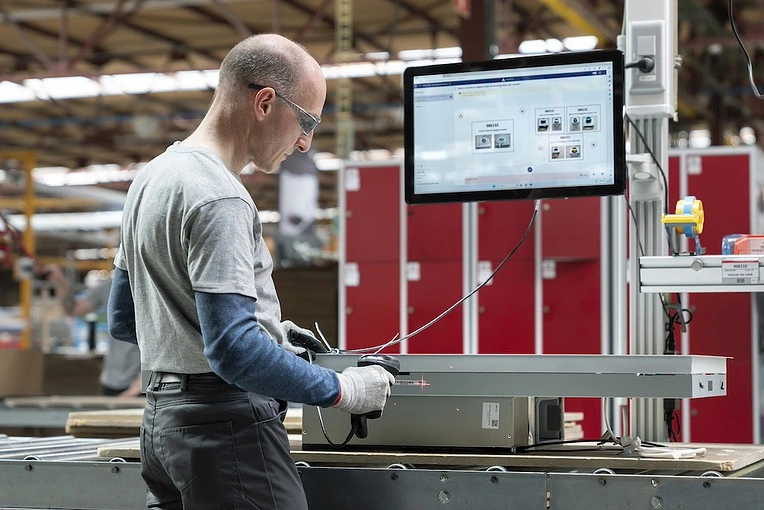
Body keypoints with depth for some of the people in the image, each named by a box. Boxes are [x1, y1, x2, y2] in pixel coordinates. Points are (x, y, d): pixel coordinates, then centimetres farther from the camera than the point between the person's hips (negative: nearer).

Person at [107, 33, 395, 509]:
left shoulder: (151, 178, 13)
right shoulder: (218, 199, -17)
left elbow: (123, 321, 20)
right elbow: (233, 351, -24)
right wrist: (341, 390, -14)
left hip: (163, 416, 10)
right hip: (228, 420, -10)